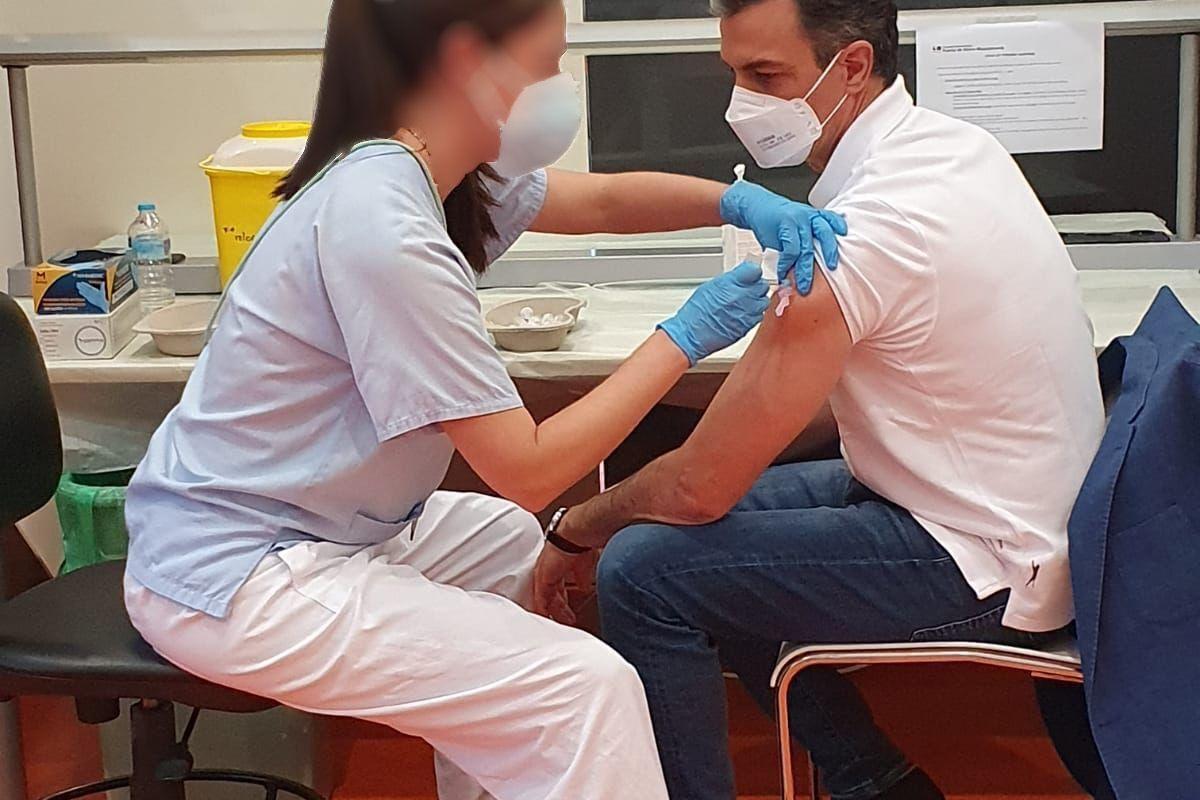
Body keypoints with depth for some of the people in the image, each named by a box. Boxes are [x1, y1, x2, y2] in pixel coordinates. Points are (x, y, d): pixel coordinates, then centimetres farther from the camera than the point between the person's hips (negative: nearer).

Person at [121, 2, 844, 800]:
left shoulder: (416, 170, 1)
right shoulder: (383, 229, -27)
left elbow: (601, 201, 15)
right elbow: (530, 471, -24)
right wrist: (685, 337, -15)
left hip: (310, 525, 10)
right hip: (234, 583, -10)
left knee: (520, 543, 27)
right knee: (589, 688, -14)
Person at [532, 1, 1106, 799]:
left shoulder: (862, 235, -27)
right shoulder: (956, 144, 1)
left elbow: (698, 487, -21)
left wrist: (575, 531, -5)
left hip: (982, 566, -10)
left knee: (643, 572, -14)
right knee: (712, 535, 16)